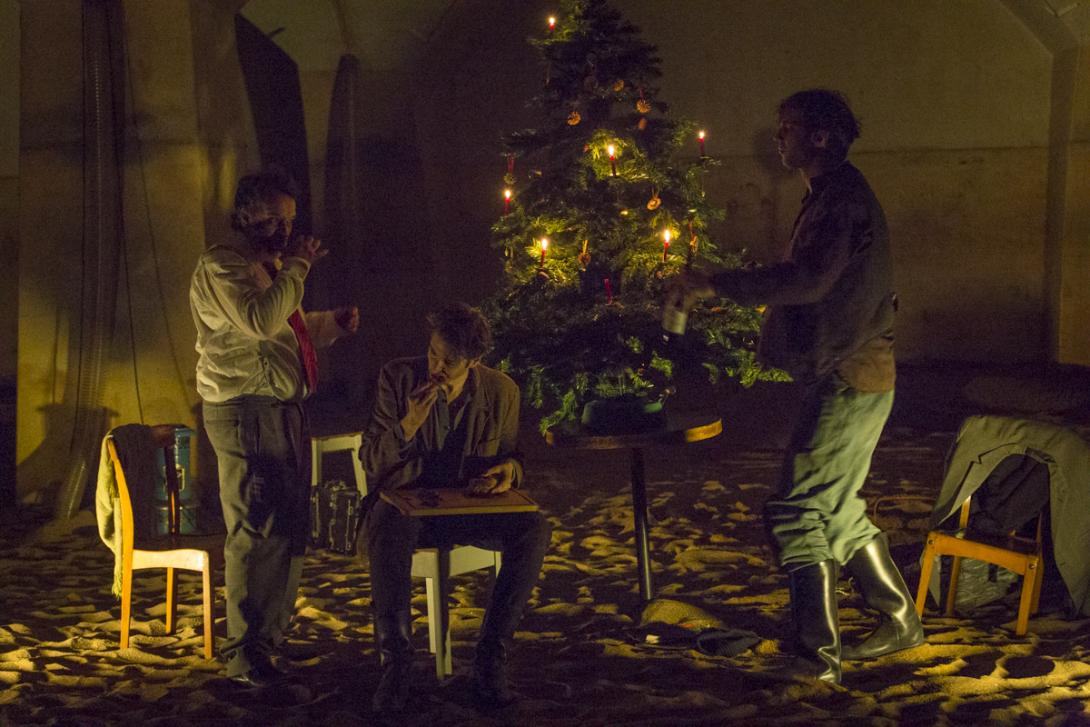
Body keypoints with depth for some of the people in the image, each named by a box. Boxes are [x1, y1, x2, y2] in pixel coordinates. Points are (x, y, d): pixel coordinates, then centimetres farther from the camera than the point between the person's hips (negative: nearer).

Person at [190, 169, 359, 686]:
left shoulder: (269, 265, 19)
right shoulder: (219, 266, -11)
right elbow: (260, 320, -28)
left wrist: (332, 323, 12)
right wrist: (297, 267, -18)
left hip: (281, 410, 10)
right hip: (247, 413, -10)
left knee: (289, 525, 16)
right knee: (258, 531, -10)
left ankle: (275, 628, 31)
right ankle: (246, 654, -4)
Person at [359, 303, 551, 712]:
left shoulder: (501, 391, 0)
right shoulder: (398, 378, -4)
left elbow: (513, 455, 15)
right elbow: (371, 462, -4)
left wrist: (510, 470, -11)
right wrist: (409, 424, -23)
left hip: (469, 509, 2)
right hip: (406, 504, -2)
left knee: (534, 528, -27)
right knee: (389, 528, -39)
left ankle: (490, 659, -19)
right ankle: (395, 660, -25)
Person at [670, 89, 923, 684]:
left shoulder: (843, 198, -16)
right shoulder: (834, 195, 18)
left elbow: (810, 277, -31)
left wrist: (715, 284, -28)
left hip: (849, 379, -11)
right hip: (853, 374, 11)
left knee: (796, 511, -9)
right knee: (837, 509, 18)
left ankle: (817, 654, -4)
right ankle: (899, 620, 29)